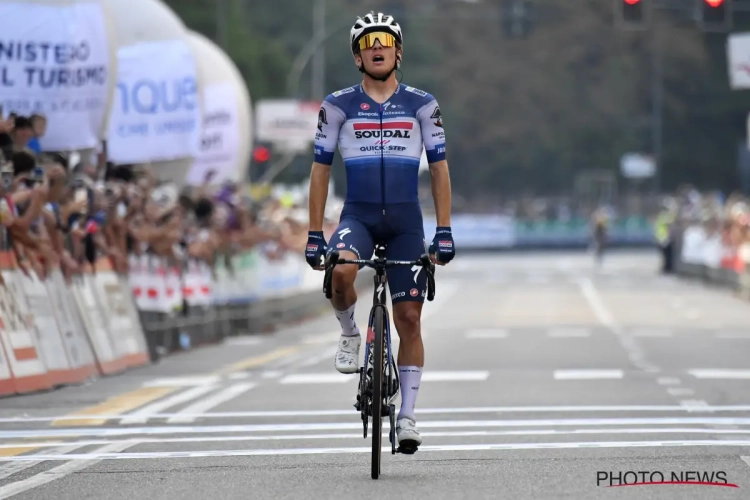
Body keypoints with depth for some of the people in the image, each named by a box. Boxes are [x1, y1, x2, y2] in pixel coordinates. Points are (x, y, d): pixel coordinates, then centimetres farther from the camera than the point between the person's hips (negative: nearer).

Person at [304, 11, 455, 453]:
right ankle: (350, 334, -3)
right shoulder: (338, 106, 1)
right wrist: (315, 235, -1)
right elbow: (321, 170, 4)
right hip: (358, 214, -1)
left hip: (406, 219, 1)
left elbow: (439, 168, 6)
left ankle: (407, 414, 7)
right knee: (341, 271, -34)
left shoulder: (422, 105, 3)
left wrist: (445, 231, -1)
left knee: (409, 319, -1)